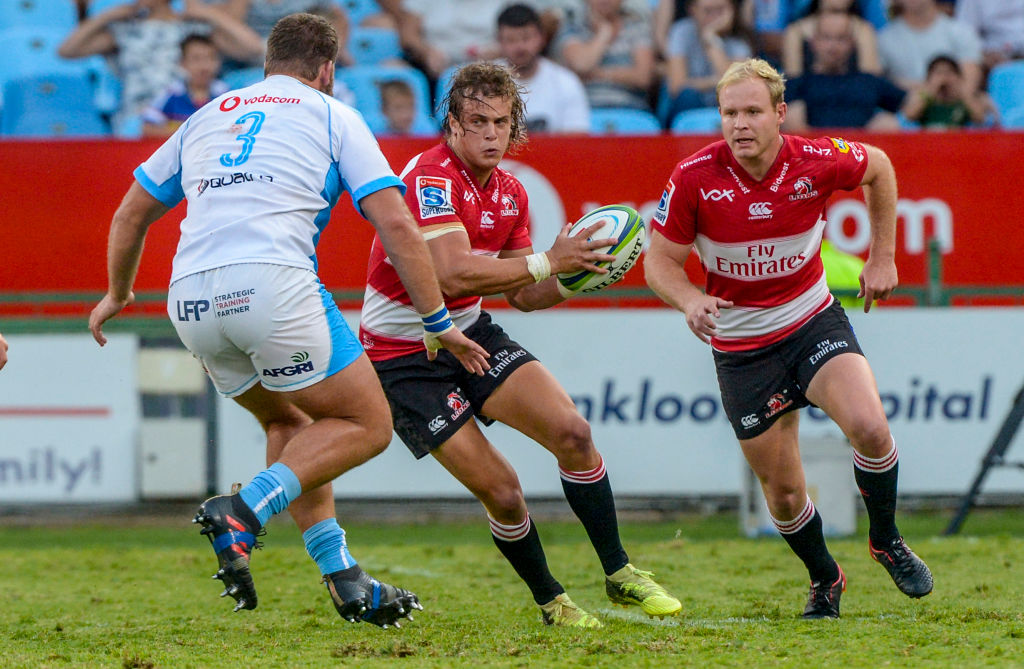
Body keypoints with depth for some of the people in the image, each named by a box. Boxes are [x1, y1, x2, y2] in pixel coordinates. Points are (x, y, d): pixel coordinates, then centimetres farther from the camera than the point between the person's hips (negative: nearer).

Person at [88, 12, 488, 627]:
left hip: (191, 300, 5)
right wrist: (439, 323, 10)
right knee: (367, 424, 8)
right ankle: (244, 513, -12)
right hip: (274, 281, -5)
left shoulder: (206, 118, 28)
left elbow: (131, 213, 34)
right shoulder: (332, 116, 15)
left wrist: (118, 295, 51)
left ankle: (345, 581, 16)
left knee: (288, 422, 26)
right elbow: (396, 224, 5)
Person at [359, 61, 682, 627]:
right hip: (403, 357, -7)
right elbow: (453, 273, -35)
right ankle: (550, 602, 11)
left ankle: (619, 574, 6)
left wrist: (577, 273, -7)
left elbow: (524, 294, 12)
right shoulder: (431, 177, -22)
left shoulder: (510, 193, 4)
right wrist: (547, 262, -30)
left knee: (571, 431, -8)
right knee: (500, 489, -12)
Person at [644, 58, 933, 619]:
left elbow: (877, 167, 7)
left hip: (813, 320, 0)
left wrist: (883, 256, 8)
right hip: (741, 347, 0)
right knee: (782, 492, 3)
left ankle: (886, 542, 3)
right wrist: (690, 300, -28)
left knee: (869, 427, -25)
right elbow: (660, 260, -8)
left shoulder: (818, 161, -15)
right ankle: (825, 579, 33)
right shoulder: (694, 178, -18)